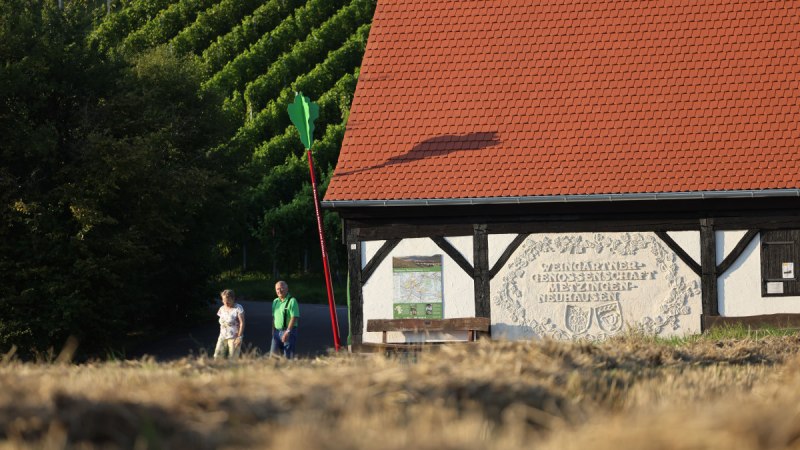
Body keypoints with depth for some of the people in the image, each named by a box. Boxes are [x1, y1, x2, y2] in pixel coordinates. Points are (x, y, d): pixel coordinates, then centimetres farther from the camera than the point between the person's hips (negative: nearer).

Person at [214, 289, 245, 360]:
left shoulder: (238, 308, -9)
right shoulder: (222, 309, 9)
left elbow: (242, 323, -11)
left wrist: (239, 337, -16)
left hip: (234, 337, -6)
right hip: (223, 337, 6)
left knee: (233, 358, -6)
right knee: (217, 356, -5)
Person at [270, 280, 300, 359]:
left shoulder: (292, 301, -9)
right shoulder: (275, 301, 15)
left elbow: (294, 318, -15)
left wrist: (287, 332, -20)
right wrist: (273, 331, 13)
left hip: (289, 331, -7)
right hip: (277, 331, 7)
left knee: (288, 357, -7)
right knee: (273, 353, 0)